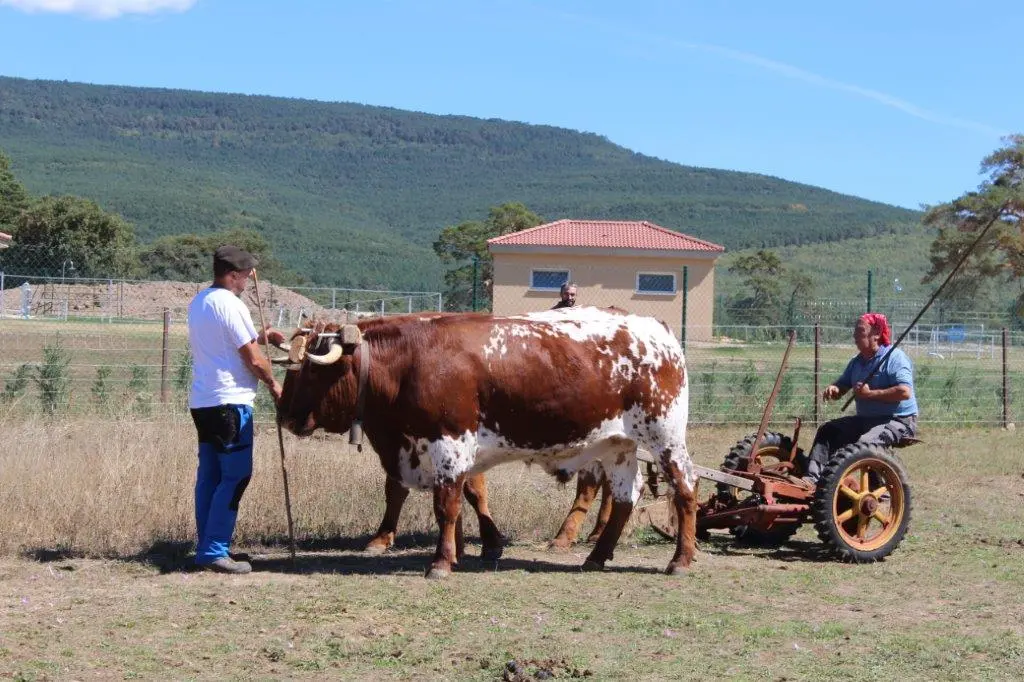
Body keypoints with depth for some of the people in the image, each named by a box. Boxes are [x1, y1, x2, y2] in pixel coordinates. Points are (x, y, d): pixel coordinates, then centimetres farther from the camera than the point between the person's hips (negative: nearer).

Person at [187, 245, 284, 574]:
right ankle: (215, 552, -7)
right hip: (230, 402, -10)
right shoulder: (230, 305, -14)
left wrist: (258, 336, 25)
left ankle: (206, 548, 16)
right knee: (235, 477, -6)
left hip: (201, 402, 10)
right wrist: (273, 384, 4)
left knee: (209, 476, 13)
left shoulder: (198, 303, 15)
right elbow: (253, 360, -11)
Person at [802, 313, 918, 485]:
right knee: (827, 431, -8)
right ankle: (812, 478, -21)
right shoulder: (857, 362, 14)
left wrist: (870, 394, -21)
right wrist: (833, 390, -7)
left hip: (898, 421, -8)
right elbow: (842, 386, 19)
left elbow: (905, 392, -26)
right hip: (865, 419, 8)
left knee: (864, 443, -35)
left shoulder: (895, 358, -12)